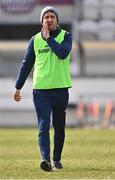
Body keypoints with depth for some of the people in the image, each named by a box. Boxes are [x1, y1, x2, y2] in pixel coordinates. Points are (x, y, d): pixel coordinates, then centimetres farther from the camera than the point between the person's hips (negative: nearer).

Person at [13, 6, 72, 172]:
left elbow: (63, 53, -17)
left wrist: (48, 38, -11)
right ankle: (45, 159, -24)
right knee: (43, 126, -13)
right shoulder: (35, 40, 7)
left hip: (61, 89, 0)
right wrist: (18, 87, 12)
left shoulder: (65, 36, 3)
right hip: (40, 90, 0)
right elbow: (26, 64, 13)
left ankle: (56, 159, 23)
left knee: (59, 127, 10)